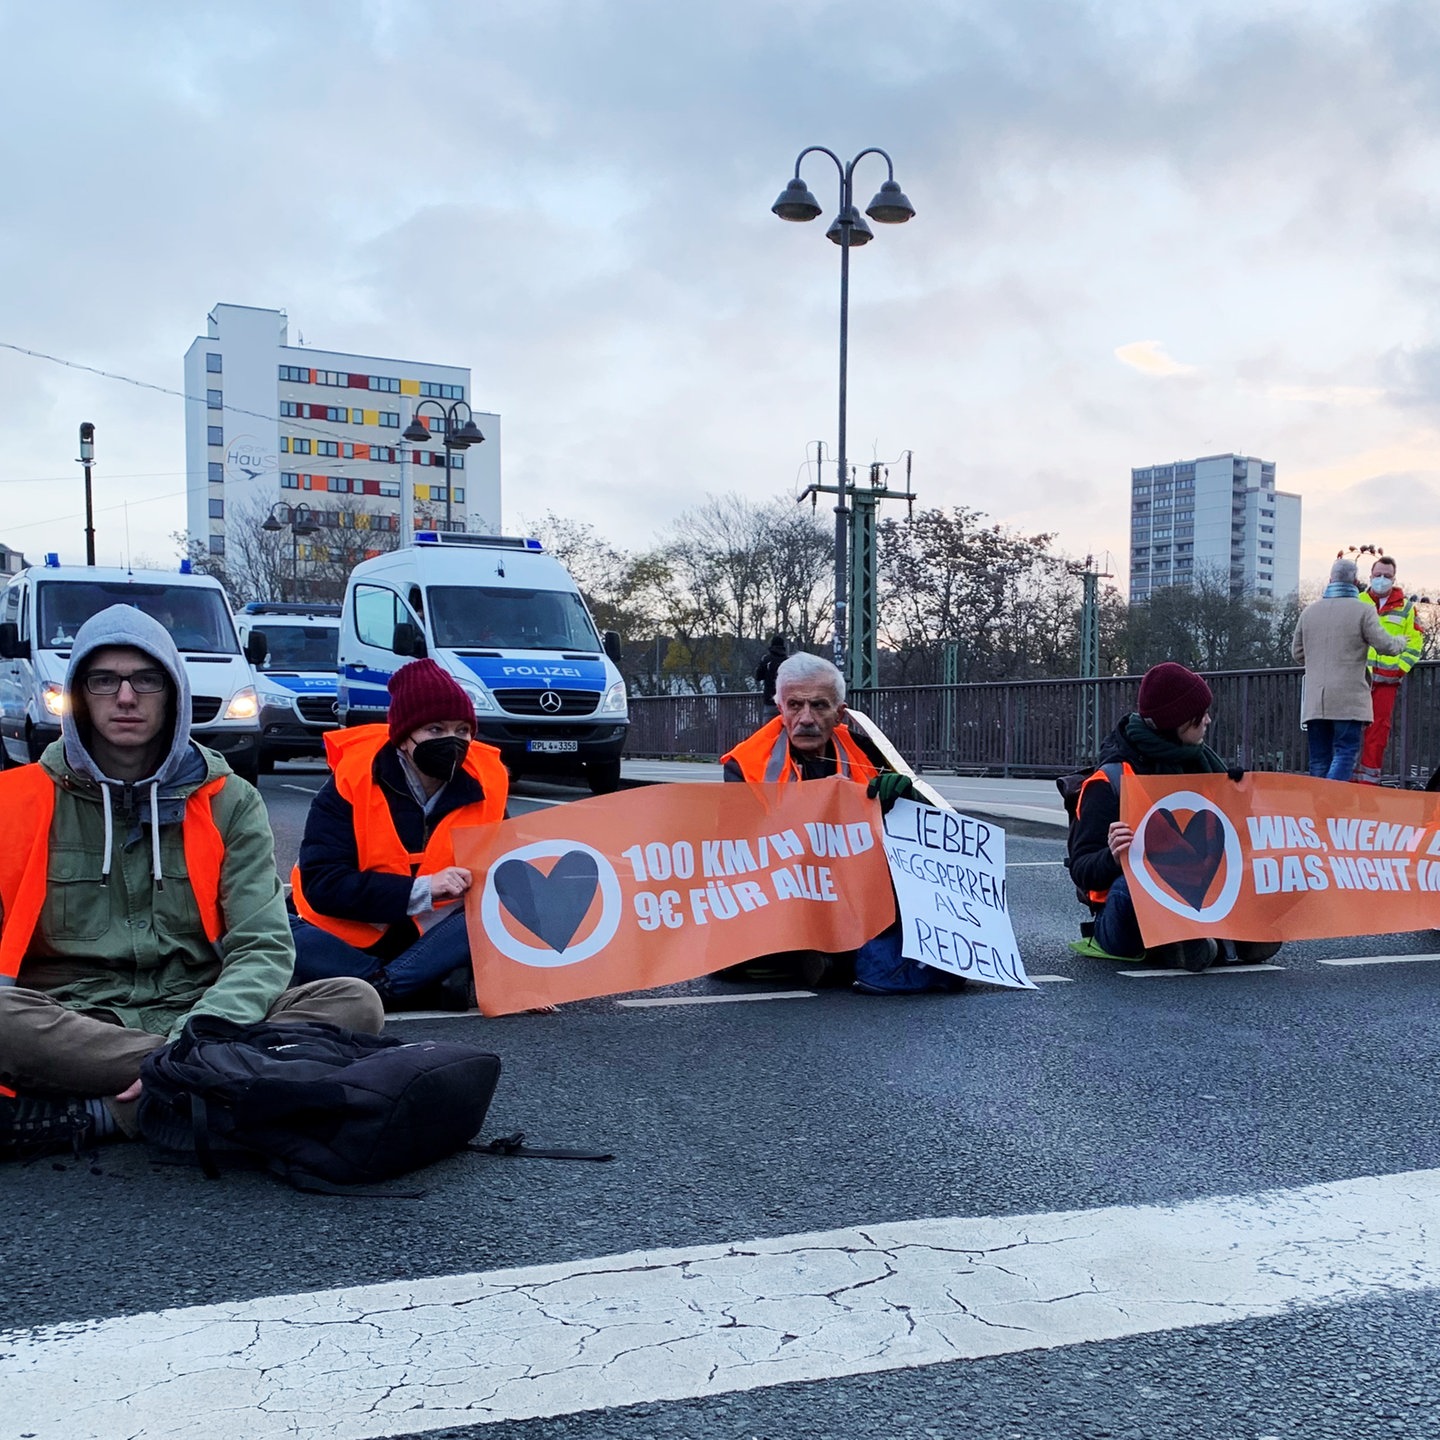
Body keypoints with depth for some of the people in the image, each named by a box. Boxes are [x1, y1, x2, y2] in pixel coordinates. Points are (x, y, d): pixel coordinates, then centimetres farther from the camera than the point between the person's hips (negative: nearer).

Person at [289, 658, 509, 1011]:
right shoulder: (353, 780, -12)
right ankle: (438, 991, -28)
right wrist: (420, 890, -28)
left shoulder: (485, 782, -4)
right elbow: (320, 883, -19)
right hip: (350, 938, -2)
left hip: (433, 938, 2)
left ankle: (380, 988, -25)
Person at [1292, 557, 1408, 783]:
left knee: (1319, 757, 8)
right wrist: (1401, 642, 16)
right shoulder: (1363, 611, -4)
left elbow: (1297, 653, 17)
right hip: (1349, 697, -4)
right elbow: (1385, 645, -6)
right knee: (1346, 751, -4)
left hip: (1315, 698, 4)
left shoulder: (1310, 610, 11)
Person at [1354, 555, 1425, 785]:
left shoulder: (1406, 608, 12)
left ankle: (1369, 778, 3)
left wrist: (1400, 669, -2)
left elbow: (1415, 643, 11)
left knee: (1379, 728, -1)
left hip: (1387, 680, 1)